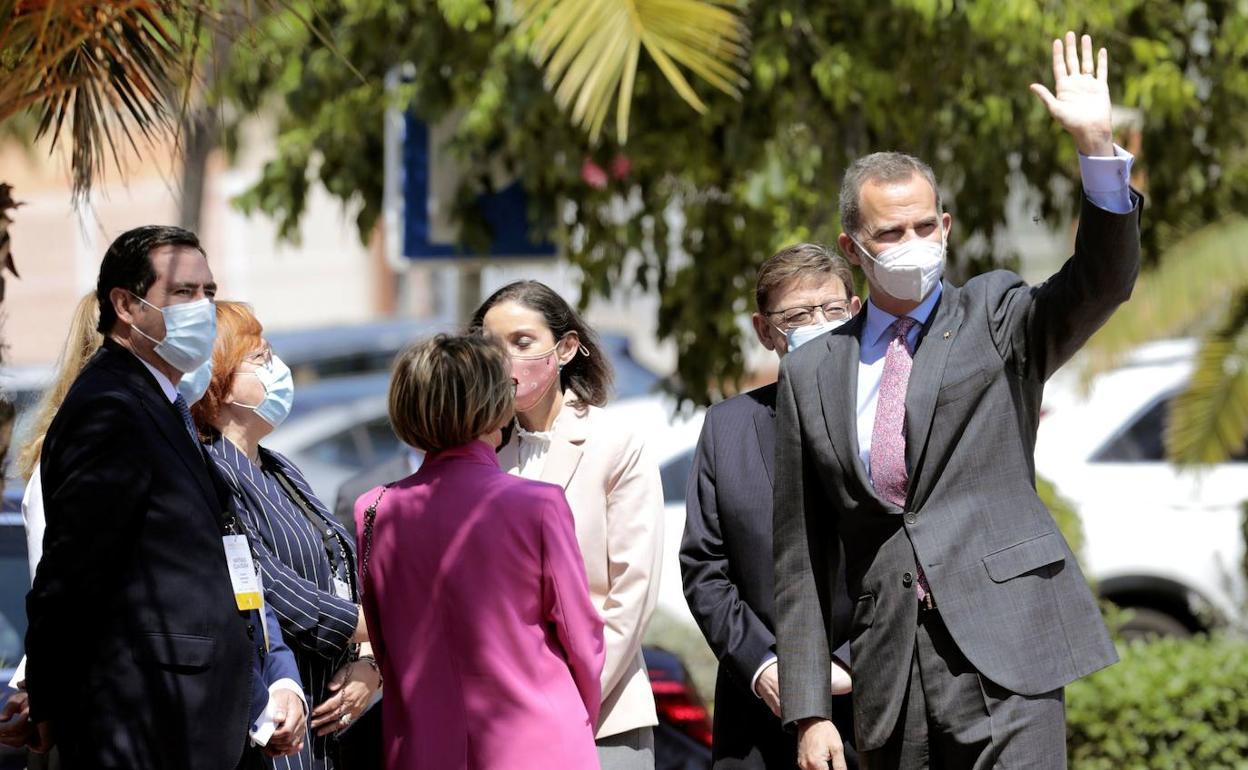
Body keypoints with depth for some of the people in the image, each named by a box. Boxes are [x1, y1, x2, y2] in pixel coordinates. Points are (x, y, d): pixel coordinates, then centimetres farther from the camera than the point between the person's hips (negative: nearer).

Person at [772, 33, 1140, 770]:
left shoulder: (996, 318, 9)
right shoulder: (813, 375, 13)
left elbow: (1104, 281, -10)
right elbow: (802, 558, 13)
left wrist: (1098, 149, -25)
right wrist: (809, 711, 7)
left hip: (1001, 650, -3)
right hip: (891, 669, 3)